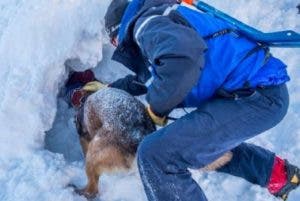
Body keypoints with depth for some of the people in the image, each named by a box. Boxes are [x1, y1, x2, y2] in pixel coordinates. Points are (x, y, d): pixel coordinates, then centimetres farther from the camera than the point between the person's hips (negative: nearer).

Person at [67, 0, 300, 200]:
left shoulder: (145, 22, -7)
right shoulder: (159, 19, 25)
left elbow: (182, 58, -30)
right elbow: (147, 77, 43)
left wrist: (157, 107, -14)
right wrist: (110, 89, 50)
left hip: (256, 95, -11)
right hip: (263, 90, 11)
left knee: (156, 154, -17)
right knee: (199, 140, 33)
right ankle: (278, 173, 37)